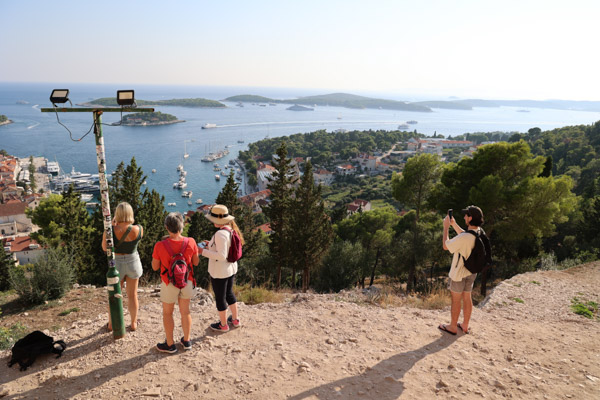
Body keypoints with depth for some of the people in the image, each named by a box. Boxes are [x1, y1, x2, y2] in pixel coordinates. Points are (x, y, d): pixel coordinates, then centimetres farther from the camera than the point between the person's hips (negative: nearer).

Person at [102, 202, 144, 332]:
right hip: (133, 262, 0)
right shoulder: (138, 229, -18)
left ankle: (111, 324, 33)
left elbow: (104, 248, -5)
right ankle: (133, 323, 30)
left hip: (117, 264, 0)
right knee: (132, 295, 16)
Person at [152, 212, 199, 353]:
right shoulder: (190, 242, -16)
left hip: (169, 284, -2)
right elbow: (196, 262, -2)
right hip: (187, 282, 3)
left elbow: (155, 267, -8)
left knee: (167, 313, 17)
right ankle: (186, 340, 33)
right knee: (185, 311, 19)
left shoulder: (160, 246, -22)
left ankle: (170, 344, 28)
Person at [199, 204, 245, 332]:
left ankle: (223, 325, 29)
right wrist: (212, 244, 9)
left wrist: (204, 252, -23)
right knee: (229, 293, 26)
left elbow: (222, 256, -30)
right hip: (231, 268, 8)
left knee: (220, 298, 11)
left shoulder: (220, 234, -28)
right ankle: (235, 319, 40)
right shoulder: (231, 230, -1)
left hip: (219, 272, -8)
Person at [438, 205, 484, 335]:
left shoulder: (464, 238, -33)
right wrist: (453, 223, 11)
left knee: (456, 300, 8)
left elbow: (446, 246, -18)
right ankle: (465, 326, 33)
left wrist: (446, 227, -12)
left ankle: (453, 327, 24)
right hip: (471, 272, 7)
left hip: (459, 273, -7)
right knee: (467, 298, 19)